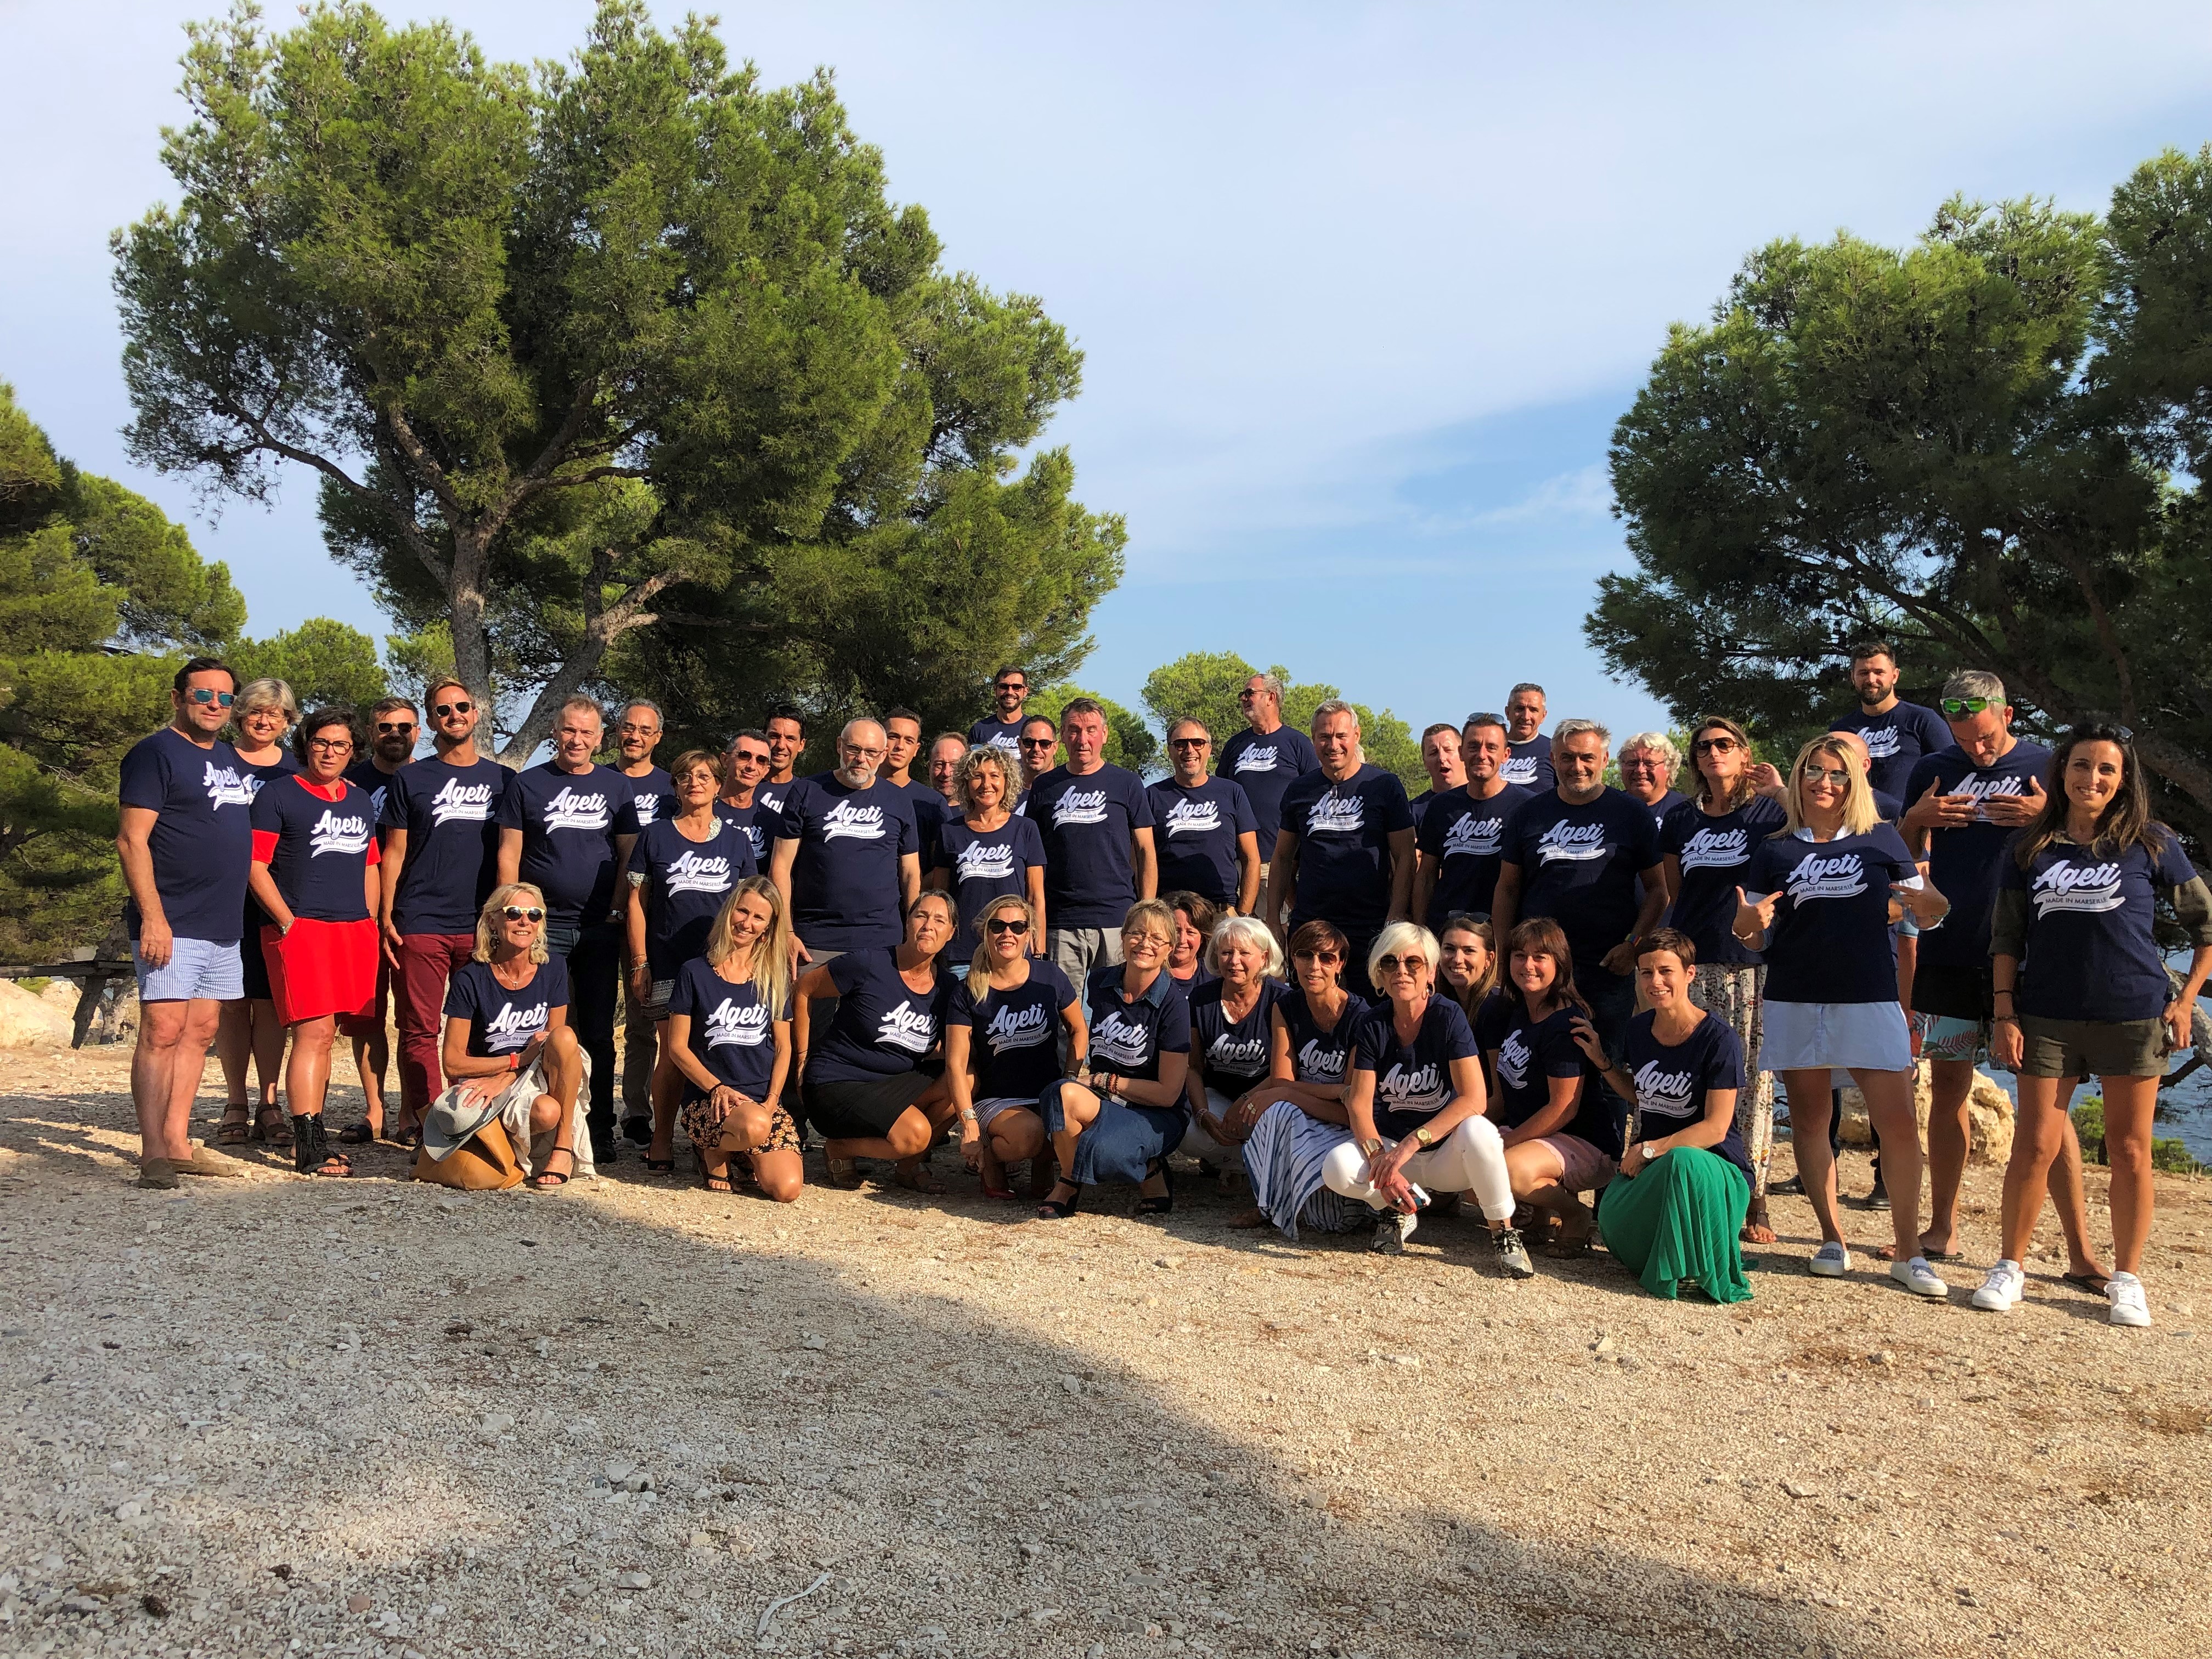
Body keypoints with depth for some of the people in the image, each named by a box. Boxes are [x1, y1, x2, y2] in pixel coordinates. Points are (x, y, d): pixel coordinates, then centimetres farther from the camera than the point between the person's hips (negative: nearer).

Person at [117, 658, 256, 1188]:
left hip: (224, 925, 8)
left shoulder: (233, 760, 17)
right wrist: (152, 917, -20)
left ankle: (178, 1144, 16)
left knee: (200, 1033, 9)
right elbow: (132, 840, -12)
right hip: (173, 926, -8)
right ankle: (153, 1155, -6)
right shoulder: (155, 754, -6)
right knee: (163, 1031, -9)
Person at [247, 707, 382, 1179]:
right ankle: (309, 1148, -13)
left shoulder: (360, 800, 19)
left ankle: (312, 1134, 15)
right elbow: (255, 865, -5)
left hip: (355, 931, 6)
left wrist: (370, 926, 13)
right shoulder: (278, 795, 1)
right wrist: (289, 922, -12)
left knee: (325, 1035, 9)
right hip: (300, 928, -6)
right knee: (314, 1032, -13)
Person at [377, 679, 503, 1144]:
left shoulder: (501, 780, 13)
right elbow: (394, 853, 7)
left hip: (484, 925, 1)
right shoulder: (410, 779, 9)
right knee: (420, 1029, -2)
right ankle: (424, 1119, 3)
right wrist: (386, 918, -2)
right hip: (421, 924, -1)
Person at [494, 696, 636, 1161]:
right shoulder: (526, 784, 5)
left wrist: (617, 908, -3)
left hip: (600, 928, 2)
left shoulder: (616, 786, 10)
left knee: (599, 1033, 6)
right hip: (542, 926, -1)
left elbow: (628, 854, 9)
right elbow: (509, 855, 3)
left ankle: (601, 1133, 13)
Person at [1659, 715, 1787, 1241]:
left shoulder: (1772, 813, 5)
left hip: (1752, 965, -3)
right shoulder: (1680, 821, 14)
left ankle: (1754, 1202, 4)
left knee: (1751, 1080, -3)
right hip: (1692, 964, 3)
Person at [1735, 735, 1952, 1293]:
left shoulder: (1880, 840, 6)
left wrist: (1928, 902, -16)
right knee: (1810, 1120, 6)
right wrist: (1747, 923, -16)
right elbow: (1754, 935, 8)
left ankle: (1908, 1253, 2)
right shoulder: (1774, 851, 7)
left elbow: (1928, 911, 8)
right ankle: (1832, 1240, 18)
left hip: (1870, 1001, -1)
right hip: (1795, 1002, 1)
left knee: (1898, 1124, -7)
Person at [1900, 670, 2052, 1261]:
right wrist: (1916, 820, -8)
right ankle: (1942, 1230, 15)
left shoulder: (2048, 767, 3)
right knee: (1949, 1086, 7)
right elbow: (1905, 862, 12)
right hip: (1948, 955, 2)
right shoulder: (1933, 770, 8)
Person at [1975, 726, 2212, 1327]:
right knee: (2034, 1145, 1)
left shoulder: (2152, 844, 2)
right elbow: (2006, 938, 6)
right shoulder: (2029, 846, 5)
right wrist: (2005, 1014, -1)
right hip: (2048, 1017, 1)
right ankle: (2011, 1267, 14)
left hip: (2134, 1018, -1)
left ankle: (2127, 1278, 18)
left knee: (2129, 1150, 5)